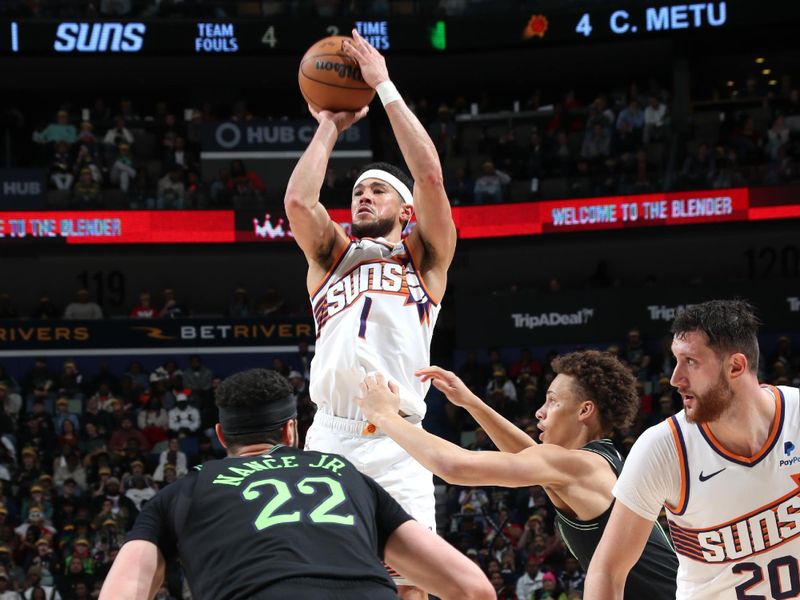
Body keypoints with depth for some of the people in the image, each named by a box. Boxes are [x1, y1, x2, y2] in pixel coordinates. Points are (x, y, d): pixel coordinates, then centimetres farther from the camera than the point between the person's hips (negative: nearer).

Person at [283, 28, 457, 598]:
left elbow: (430, 176, 2)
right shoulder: (332, 255, 23)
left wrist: (385, 87, 5)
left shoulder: (425, 257, 16)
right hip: (328, 438, 2)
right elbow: (298, 200, 4)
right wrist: (329, 127, 15)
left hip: (396, 445, -2)